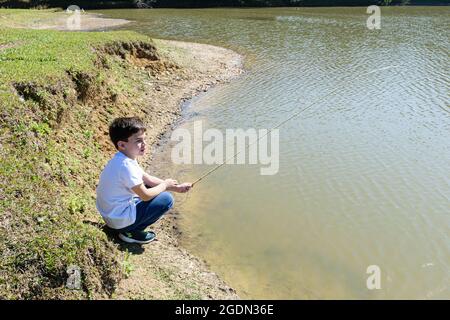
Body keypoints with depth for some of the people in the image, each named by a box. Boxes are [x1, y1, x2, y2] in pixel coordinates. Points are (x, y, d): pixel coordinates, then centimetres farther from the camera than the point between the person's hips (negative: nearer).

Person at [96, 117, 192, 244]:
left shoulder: (122, 159, 2)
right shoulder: (126, 166, -28)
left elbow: (147, 178, 9)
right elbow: (145, 196, -23)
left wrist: (175, 187, 3)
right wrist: (165, 185, -5)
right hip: (120, 220, -9)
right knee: (166, 199, -11)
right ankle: (131, 232, -2)